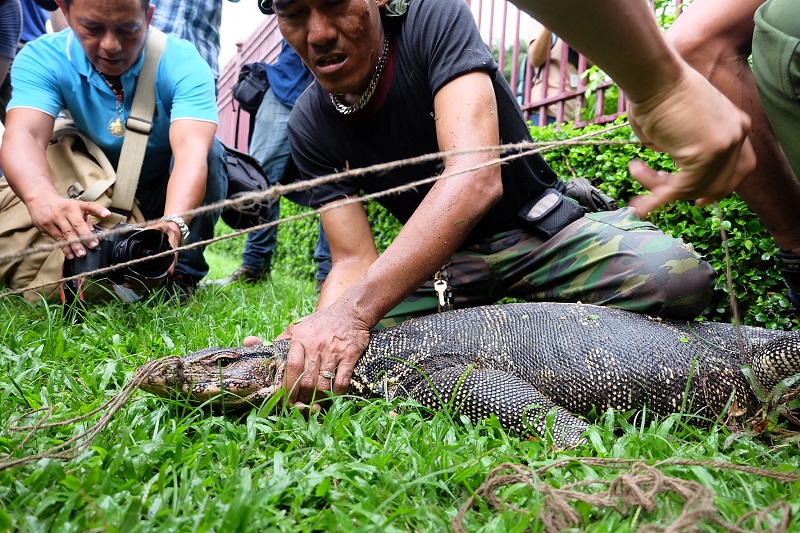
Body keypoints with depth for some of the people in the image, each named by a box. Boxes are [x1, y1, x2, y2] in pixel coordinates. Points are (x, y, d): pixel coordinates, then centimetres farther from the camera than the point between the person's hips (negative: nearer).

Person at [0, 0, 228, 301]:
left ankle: (181, 273, -20)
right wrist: (42, 197, -58)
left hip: (176, 195, -2)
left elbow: (192, 150, -39)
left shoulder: (183, 63, -23)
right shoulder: (41, 59, -18)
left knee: (208, 149, -30)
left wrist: (173, 224, -58)